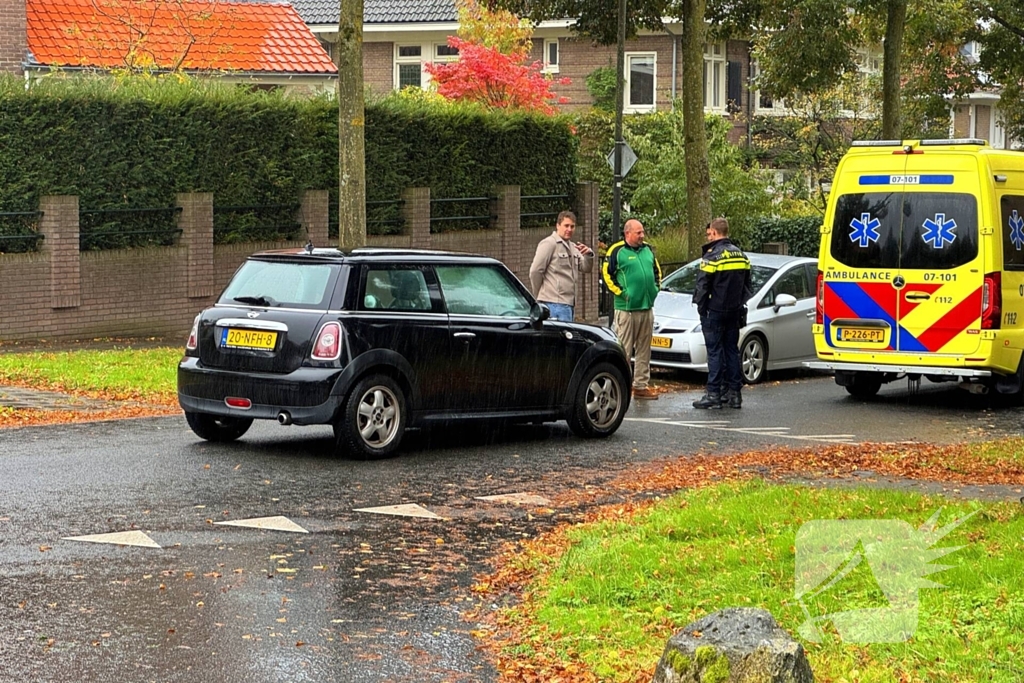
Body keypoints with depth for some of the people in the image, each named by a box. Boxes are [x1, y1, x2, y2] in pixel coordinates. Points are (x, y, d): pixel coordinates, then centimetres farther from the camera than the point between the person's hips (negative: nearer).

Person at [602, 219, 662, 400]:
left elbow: (657, 270, 25)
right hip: (626, 309, -7)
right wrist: (621, 293, -10)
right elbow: (607, 274, -6)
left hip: (647, 307, 7)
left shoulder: (648, 250, 13)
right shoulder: (617, 251, -7)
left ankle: (641, 385, 14)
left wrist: (656, 288, 12)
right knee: (624, 349, -7)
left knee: (644, 349, 9)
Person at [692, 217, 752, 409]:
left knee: (715, 351, -5)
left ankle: (713, 394, -6)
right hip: (735, 311, 7)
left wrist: (701, 307, -3)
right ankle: (734, 393, 11)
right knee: (732, 350, 11)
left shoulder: (712, 256, -14)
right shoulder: (741, 256, 11)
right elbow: (747, 285, 18)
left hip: (715, 311, -7)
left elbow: (702, 285, -14)